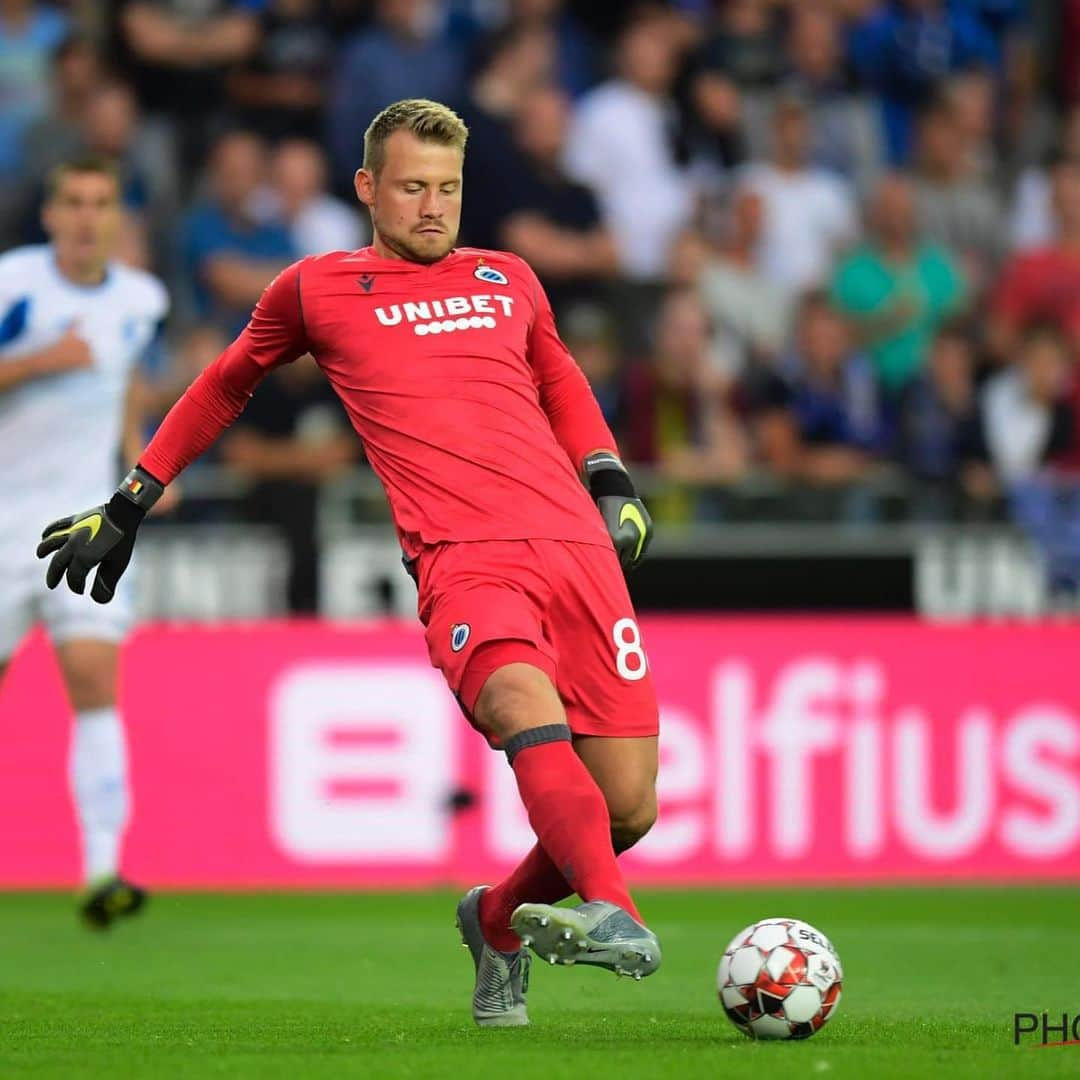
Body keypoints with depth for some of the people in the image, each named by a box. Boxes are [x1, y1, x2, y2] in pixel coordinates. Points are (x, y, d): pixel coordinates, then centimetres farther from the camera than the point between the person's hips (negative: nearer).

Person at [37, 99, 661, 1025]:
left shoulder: (508, 280, 22)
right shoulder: (318, 289, 14)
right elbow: (226, 387, 30)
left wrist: (611, 482, 22)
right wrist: (129, 506, 31)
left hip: (578, 548, 4)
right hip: (462, 563, -4)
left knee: (629, 809, -5)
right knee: (525, 702, -37)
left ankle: (498, 920, 23)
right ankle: (610, 915, -50)